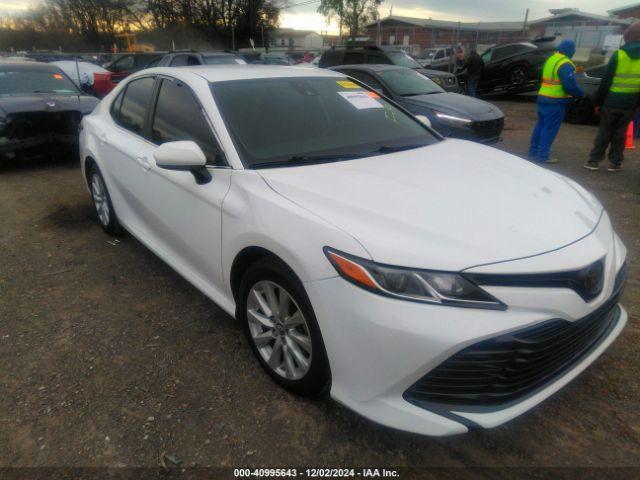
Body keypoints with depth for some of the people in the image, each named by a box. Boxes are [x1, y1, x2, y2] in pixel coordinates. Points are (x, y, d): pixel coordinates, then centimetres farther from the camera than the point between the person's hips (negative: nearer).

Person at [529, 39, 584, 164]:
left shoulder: (550, 59, 13)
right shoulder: (565, 65, -15)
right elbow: (571, 85, -19)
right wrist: (581, 94, -4)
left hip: (543, 98, 8)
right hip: (556, 101, -8)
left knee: (540, 125, 15)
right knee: (550, 129, -4)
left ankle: (533, 152, 20)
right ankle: (543, 156, -3)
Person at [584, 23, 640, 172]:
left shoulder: (618, 55, -7)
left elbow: (606, 81, -7)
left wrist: (598, 101, 0)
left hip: (611, 101, -2)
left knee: (604, 132, 8)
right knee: (620, 133, 11)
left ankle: (594, 160, 8)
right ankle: (615, 163, 12)